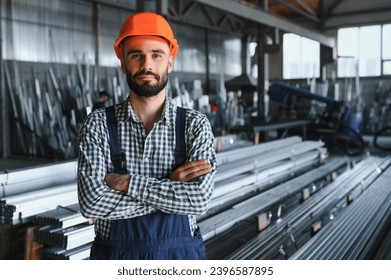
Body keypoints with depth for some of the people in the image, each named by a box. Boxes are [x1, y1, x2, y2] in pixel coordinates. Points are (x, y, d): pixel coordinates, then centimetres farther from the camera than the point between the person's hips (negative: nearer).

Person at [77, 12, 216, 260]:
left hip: (180, 255, 1)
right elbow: (92, 203, -18)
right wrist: (171, 186, -19)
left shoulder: (196, 125, -7)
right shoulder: (98, 124, -7)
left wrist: (127, 182, -20)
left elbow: (201, 199, -19)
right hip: (116, 254, 0)